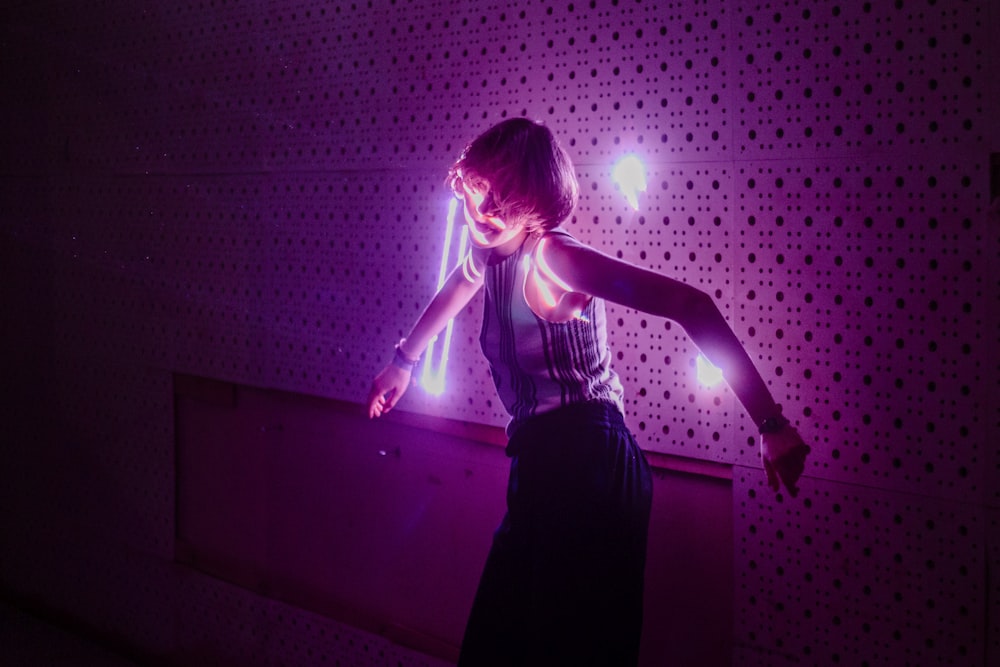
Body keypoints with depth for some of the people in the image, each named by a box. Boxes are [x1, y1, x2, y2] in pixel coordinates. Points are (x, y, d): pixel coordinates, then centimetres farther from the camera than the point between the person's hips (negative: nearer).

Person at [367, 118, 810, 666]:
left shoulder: (550, 257, -18)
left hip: (587, 467, -9)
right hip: (541, 466, 9)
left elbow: (689, 304, -27)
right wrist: (404, 360, 47)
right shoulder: (489, 252, 8)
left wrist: (771, 424, -31)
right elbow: (453, 293, 33)